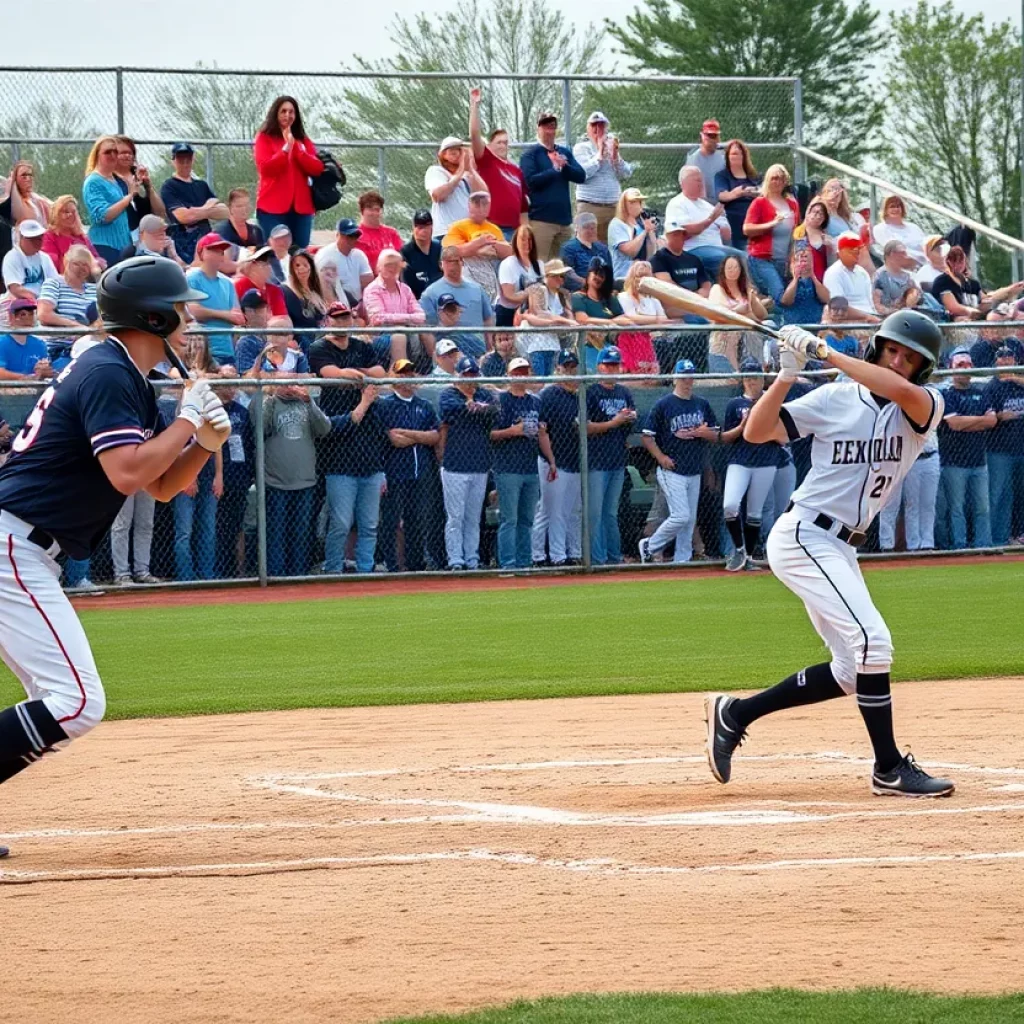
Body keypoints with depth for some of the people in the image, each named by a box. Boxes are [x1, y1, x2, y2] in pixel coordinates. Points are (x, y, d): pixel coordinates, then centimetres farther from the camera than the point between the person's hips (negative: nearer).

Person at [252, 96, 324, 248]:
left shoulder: (303, 140, 17)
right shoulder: (265, 138, 6)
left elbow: (317, 169, 2)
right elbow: (265, 168, -9)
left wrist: (295, 147, -9)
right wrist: (286, 148, -15)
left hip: (301, 207, 4)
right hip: (272, 207, -4)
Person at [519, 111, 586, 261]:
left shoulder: (565, 152, 16)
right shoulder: (530, 154, 1)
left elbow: (581, 176, 6)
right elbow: (531, 180, -13)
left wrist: (564, 166, -11)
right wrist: (555, 169, -6)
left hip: (564, 217, 5)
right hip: (541, 218, -5)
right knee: (540, 265, -9)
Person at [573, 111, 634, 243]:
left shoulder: (612, 147, 17)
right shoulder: (581, 147, 5)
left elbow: (626, 174, 10)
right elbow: (583, 173, -11)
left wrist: (615, 155, -3)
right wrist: (600, 154, -6)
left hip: (614, 206, 4)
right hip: (589, 206, -4)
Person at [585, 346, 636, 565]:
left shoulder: (625, 393, 13)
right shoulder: (591, 393, -6)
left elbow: (634, 420, 16)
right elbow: (586, 427, -12)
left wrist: (630, 417, -7)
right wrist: (612, 423, -19)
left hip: (618, 462, 6)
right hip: (597, 462, -6)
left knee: (611, 513, 13)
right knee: (596, 512, -6)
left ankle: (614, 557, 17)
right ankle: (597, 559, -6)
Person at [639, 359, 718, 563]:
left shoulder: (702, 404, 11)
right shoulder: (663, 405, -5)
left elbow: (715, 435, 12)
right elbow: (647, 436, -4)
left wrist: (700, 432, -10)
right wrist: (661, 457, -15)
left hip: (695, 473, 6)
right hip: (672, 471, -6)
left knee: (690, 520, 6)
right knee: (680, 516, -14)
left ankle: (682, 560, 13)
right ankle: (649, 546, 4)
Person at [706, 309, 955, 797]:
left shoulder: (926, 406, 0)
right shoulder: (834, 399, -5)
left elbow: (903, 391, -25)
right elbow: (756, 431, -8)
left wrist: (826, 352, -24)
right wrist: (788, 372, -19)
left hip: (840, 549, 6)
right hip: (804, 536, -6)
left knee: (852, 672, 10)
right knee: (871, 639, -19)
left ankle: (734, 715, 21)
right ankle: (889, 768, -12)